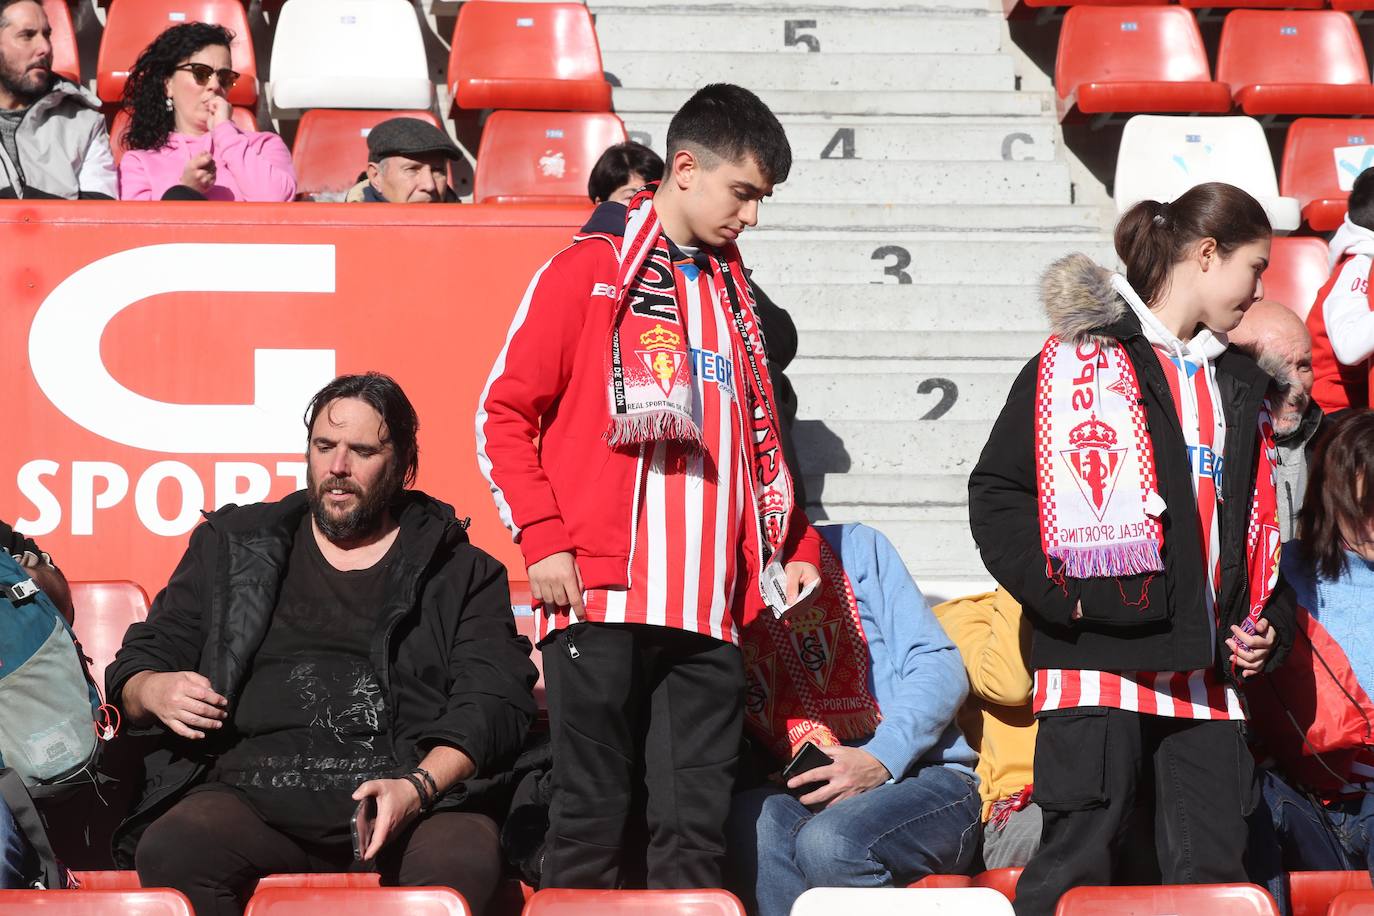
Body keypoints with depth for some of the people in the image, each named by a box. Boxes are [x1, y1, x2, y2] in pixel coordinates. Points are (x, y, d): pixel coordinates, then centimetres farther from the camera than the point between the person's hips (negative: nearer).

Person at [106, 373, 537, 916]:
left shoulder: (462, 572, 17)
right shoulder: (231, 548, 23)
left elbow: (495, 702, 4)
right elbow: (133, 670, 24)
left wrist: (418, 787, -15)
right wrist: (154, 691, -2)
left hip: (419, 797, -2)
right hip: (253, 792, 2)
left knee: (461, 863, -37)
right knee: (170, 851, -32)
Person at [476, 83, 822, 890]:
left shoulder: (735, 296, 20)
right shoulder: (588, 273, 2)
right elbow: (505, 415, 0)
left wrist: (796, 550, 13)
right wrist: (543, 541, -9)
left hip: (711, 612, 5)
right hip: (601, 603, -5)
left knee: (697, 826, 1)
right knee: (594, 820, -3)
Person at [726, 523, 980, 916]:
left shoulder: (854, 546, 7)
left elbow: (940, 667, 0)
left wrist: (879, 760, -15)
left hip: (923, 778, -3)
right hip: (803, 798, 3)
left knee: (827, 840, -34)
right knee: (752, 821, -31)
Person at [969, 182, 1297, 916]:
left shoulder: (1239, 385, 20)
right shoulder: (1082, 356, -2)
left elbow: (1259, 524, 26)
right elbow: (996, 493, -4)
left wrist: (1269, 624, 11)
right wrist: (1059, 592, -14)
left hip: (1207, 674, 7)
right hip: (1101, 658, -6)